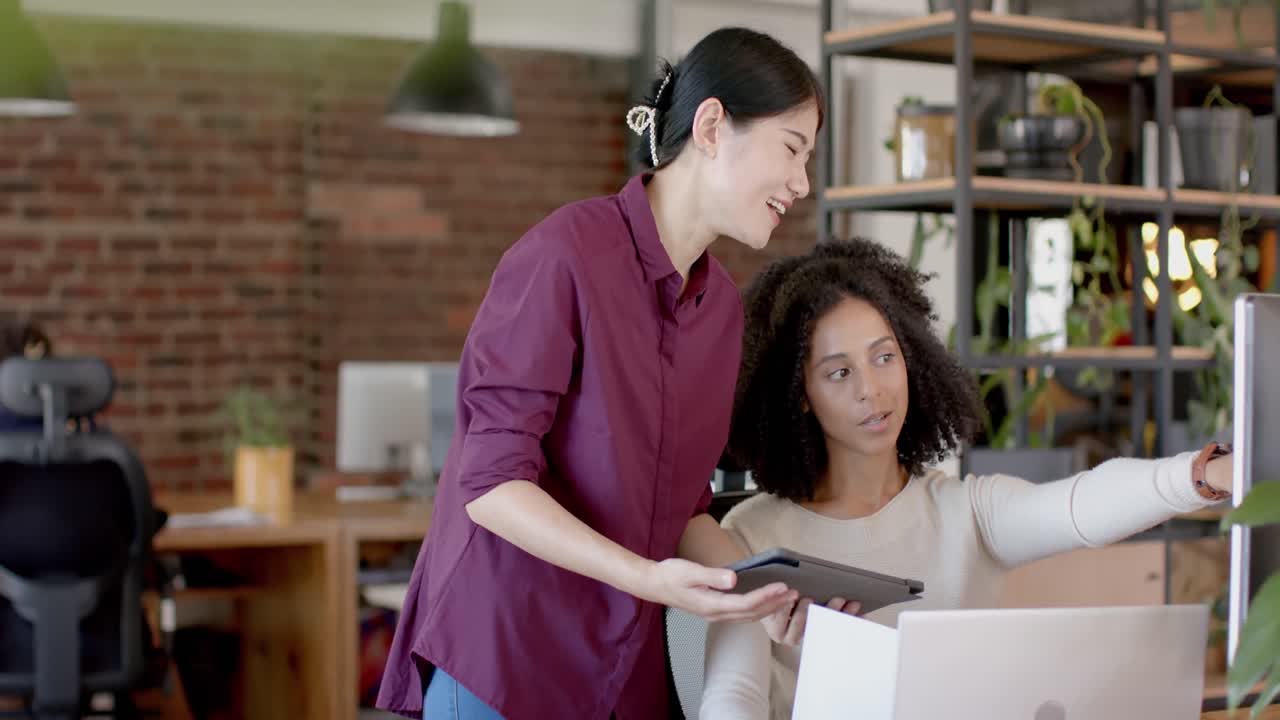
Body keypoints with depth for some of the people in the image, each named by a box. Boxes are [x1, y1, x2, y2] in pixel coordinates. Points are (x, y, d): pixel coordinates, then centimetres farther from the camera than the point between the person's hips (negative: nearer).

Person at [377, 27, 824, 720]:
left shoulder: (723, 303, 6)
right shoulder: (566, 252, -15)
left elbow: (682, 505, 10)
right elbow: (492, 482, -17)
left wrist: (772, 592, -6)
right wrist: (647, 577, -26)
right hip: (500, 662, -6)